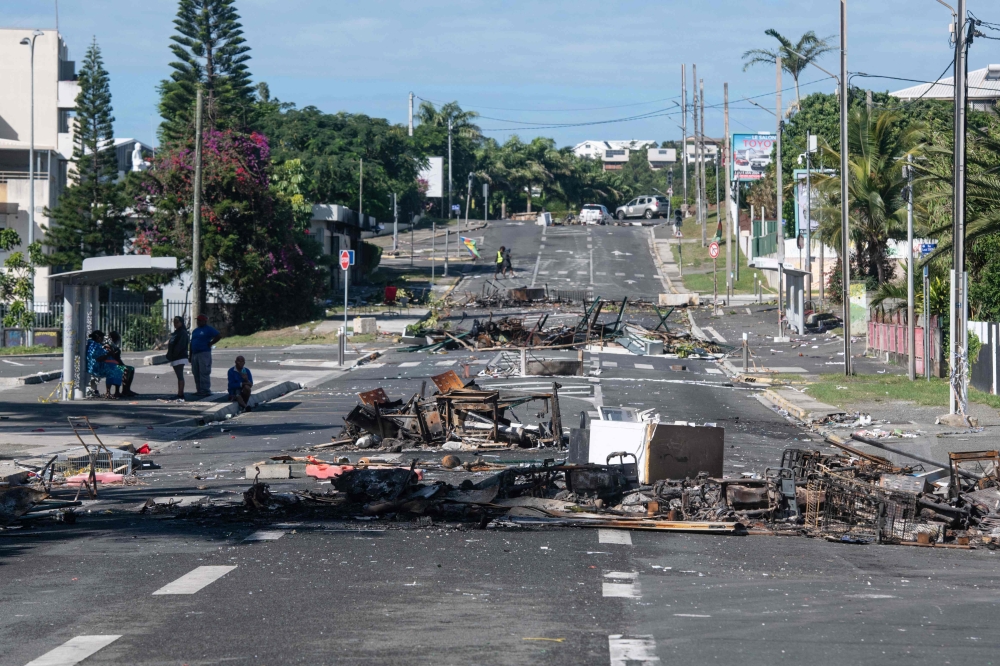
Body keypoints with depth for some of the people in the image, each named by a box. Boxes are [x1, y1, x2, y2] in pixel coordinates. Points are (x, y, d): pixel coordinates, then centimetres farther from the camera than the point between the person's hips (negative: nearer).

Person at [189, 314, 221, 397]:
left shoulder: (208, 329, -3)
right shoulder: (195, 331, 20)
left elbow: (219, 335, -12)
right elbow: (192, 343, 22)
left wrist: (210, 343, -11)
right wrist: (190, 355, 17)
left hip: (204, 353, -8)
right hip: (195, 354, 8)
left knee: (204, 373, -12)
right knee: (196, 374, 8)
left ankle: (205, 390, -11)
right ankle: (199, 390, 14)